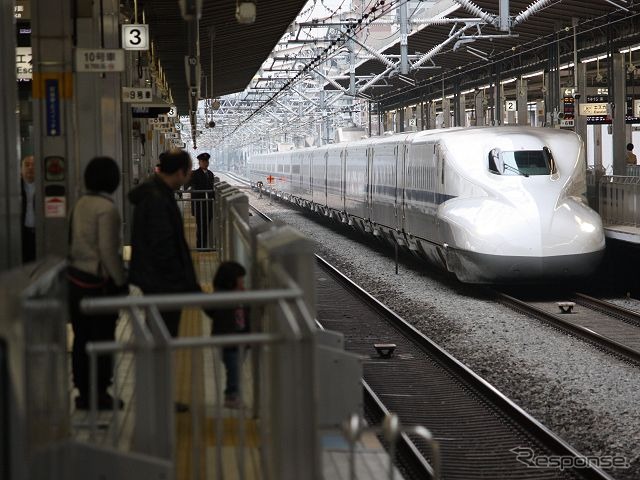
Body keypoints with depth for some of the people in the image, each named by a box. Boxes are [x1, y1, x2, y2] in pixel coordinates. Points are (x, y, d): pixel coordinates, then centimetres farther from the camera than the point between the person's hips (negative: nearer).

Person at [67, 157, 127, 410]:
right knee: (102, 339, 2)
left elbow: (72, 241, 12)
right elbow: (108, 250, -19)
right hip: (100, 282, -8)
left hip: (77, 278, 8)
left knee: (81, 338, 14)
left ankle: (84, 393, 24)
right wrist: (121, 281, -9)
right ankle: (99, 396, 8)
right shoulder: (106, 208, -17)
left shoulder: (80, 203, 5)